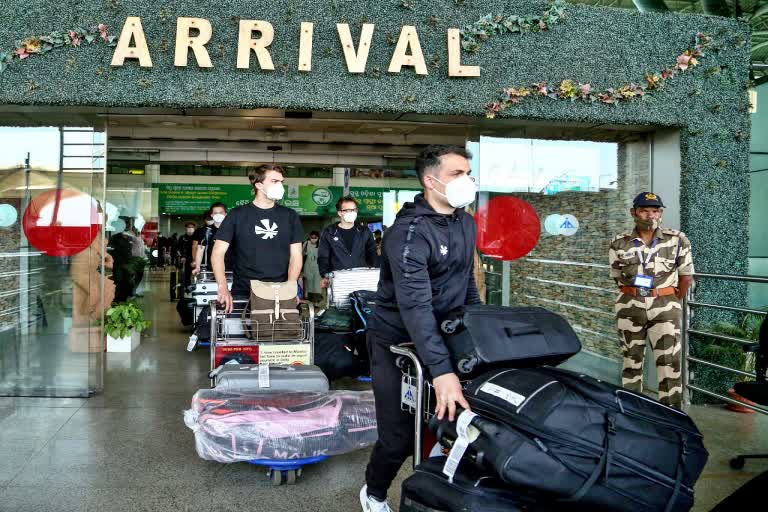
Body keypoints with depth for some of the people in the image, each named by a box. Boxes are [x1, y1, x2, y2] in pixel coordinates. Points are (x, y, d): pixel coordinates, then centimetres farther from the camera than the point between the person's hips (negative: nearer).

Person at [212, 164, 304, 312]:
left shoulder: (290, 216, 8)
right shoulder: (237, 215, 3)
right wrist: (223, 288, -16)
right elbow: (218, 253, -1)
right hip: (243, 295, -1)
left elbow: (296, 255, 5)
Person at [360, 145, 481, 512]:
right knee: (400, 437, -2)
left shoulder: (467, 223, 3)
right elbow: (415, 304, -34)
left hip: (444, 338, 7)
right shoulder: (409, 231, -24)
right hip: (398, 344, -7)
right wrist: (441, 370, -43)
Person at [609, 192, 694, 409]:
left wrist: (672, 304, 10)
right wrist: (635, 298, 9)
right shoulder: (619, 244, 1)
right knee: (631, 362, 10)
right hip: (630, 308, 1)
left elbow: (686, 277, 7)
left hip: (664, 307, -1)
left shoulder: (677, 240, -1)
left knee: (669, 364, -6)